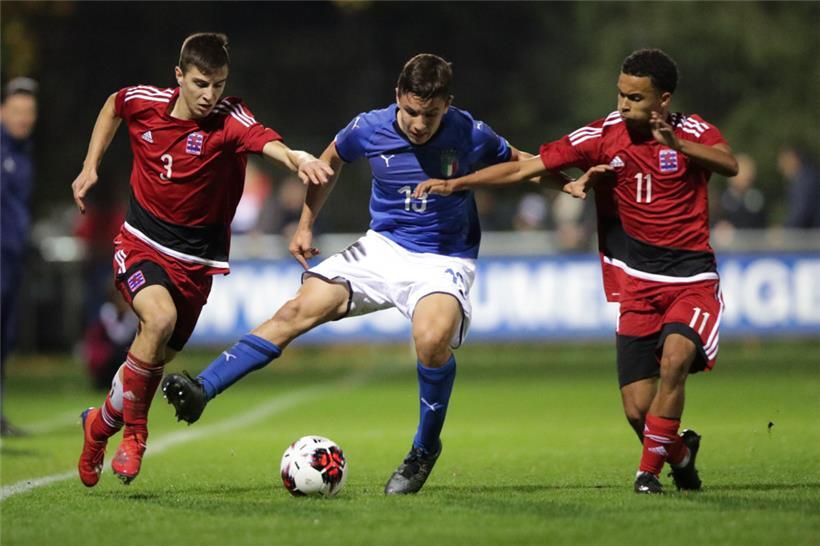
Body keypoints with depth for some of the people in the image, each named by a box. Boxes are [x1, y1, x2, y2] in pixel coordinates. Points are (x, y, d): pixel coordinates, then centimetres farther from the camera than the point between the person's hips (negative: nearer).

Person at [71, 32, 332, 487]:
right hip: (140, 244, 0)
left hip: (195, 260, 0)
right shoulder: (144, 102, -7)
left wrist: (296, 159, -62)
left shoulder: (229, 120, -18)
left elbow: (266, 141, -41)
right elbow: (112, 106, 18)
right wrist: (91, 167, 12)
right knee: (160, 317, -29)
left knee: (155, 359, 8)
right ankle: (133, 432, -11)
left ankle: (101, 423, 38)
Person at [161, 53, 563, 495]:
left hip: (445, 259, -3)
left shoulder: (471, 136, -16)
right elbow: (330, 161, 12)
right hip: (382, 246, 3)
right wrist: (305, 224, 12)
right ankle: (202, 390, -10)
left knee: (432, 338, -33)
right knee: (299, 310, -12)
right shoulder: (369, 129, -10)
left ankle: (425, 450, -9)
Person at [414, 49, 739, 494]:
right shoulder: (603, 136, -1)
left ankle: (649, 470, -13)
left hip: (692, 279, -2)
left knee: (675, 357, -30)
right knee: (637, 411, -6)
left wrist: (677, 144, -40)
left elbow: (729, 165, -24)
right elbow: (524, 168, -1)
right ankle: (679, 454, 27)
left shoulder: (691, 131, -3)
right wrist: (455, 183, -9)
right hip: (637, 285, 2)